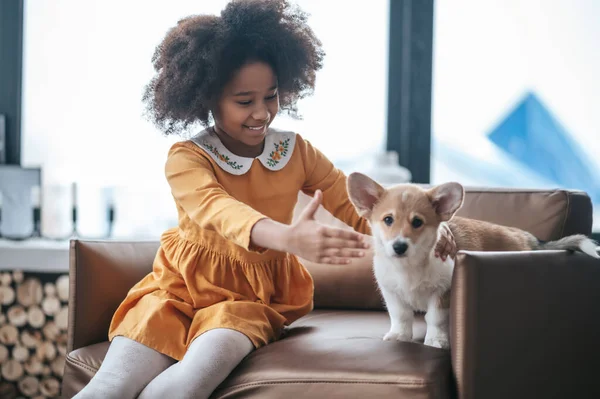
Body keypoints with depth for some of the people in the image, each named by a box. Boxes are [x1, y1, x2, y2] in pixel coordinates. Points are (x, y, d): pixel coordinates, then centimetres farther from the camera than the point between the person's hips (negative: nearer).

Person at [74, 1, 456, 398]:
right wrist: (290, 237, -53)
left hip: (253, 295, 2)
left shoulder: (296, 151, 2)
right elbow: (217, 209, -31)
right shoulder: (186, 159, -10)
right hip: (183, 288, -1)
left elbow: (356, 205, 0)